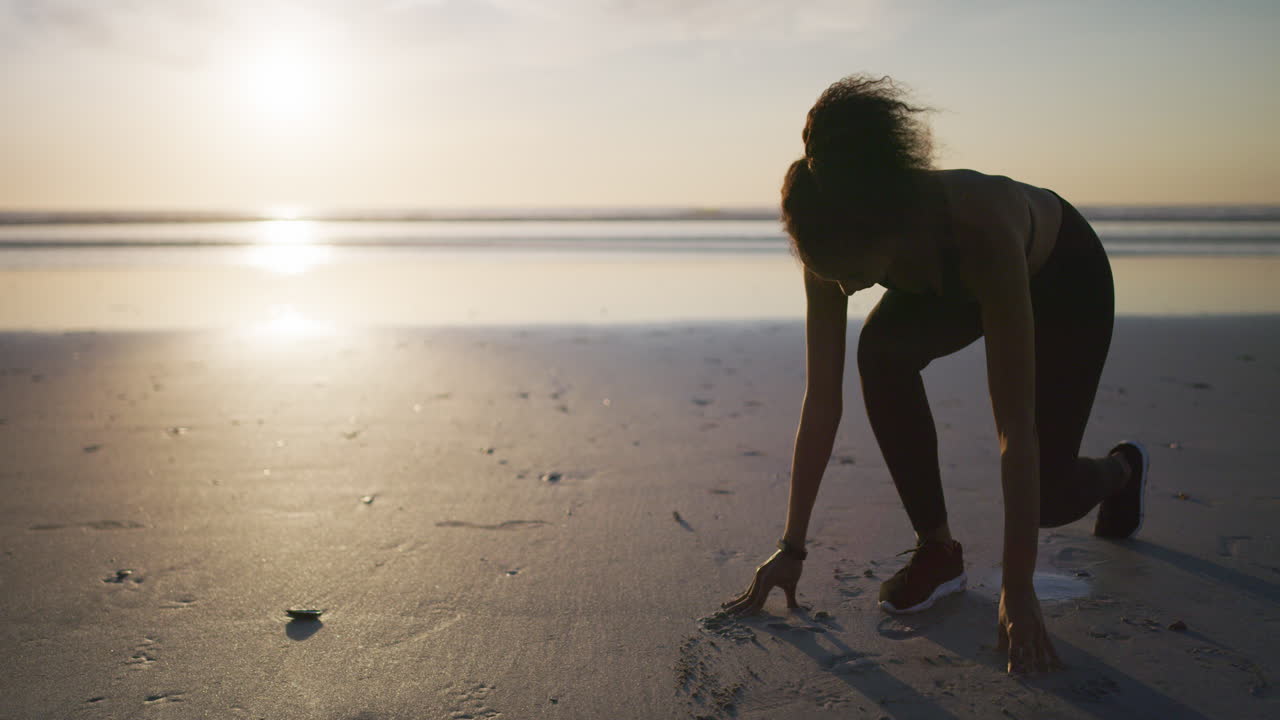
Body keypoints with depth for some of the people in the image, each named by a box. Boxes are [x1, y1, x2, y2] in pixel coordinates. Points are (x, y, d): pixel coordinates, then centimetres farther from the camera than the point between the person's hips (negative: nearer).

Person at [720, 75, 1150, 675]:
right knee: (881, 349, -30)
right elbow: (821, 403, -26)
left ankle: (1119, 471, 32)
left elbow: (1016, 431, -43)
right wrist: (792, 549, -24)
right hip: (949, 288, 4)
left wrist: (1017, 591, -41)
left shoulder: (981, 229, -47)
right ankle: (936, 548, -11)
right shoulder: (837, 245, -33)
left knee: (1048, 494, -7)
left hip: (1063, 275, -4)